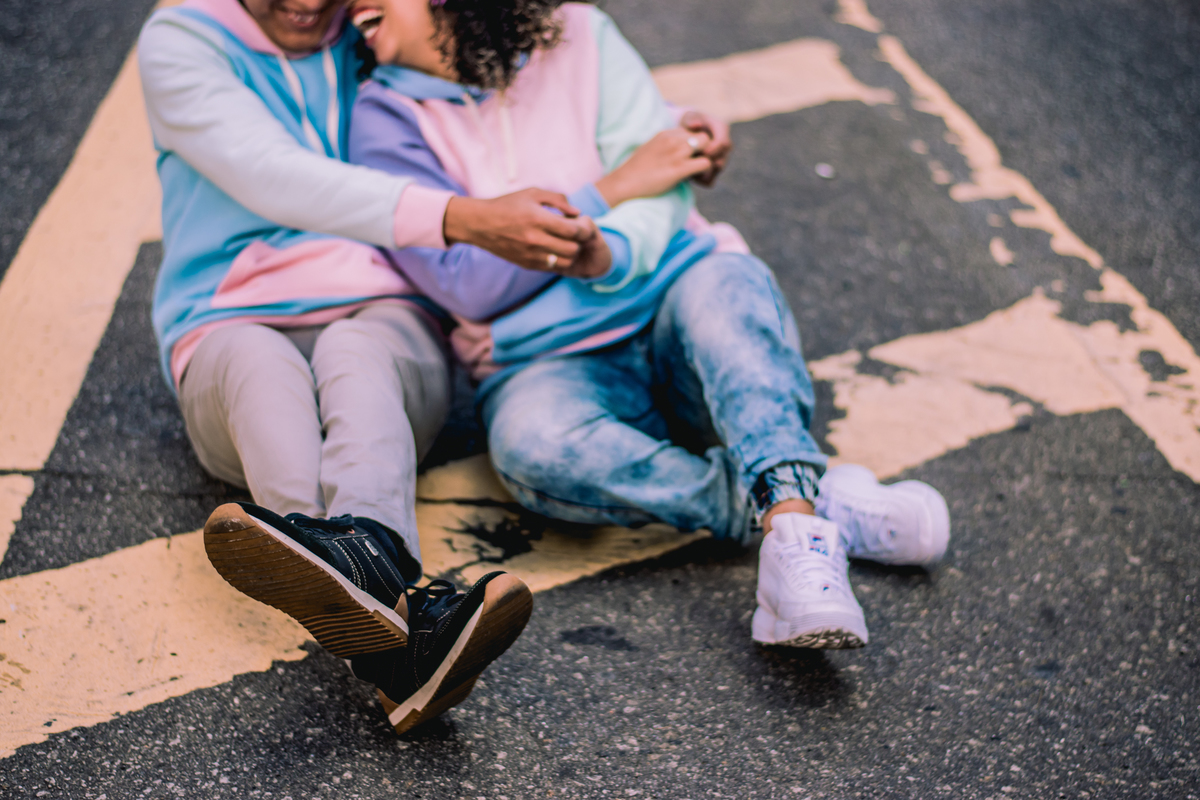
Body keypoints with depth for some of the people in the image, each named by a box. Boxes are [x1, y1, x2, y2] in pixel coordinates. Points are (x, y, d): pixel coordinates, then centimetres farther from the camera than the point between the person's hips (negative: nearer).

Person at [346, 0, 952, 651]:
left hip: (671, 309, 1)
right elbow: (468, 283, -7)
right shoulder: (385, 120, 2)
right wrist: (611, 192, -10)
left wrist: (608, 254, -28)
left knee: (724, 282, -33)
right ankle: (831, 510, -33)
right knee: (532, 438, -34)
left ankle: (793, 531, -51)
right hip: (549, 362, -1)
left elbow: (663, 189, -4)